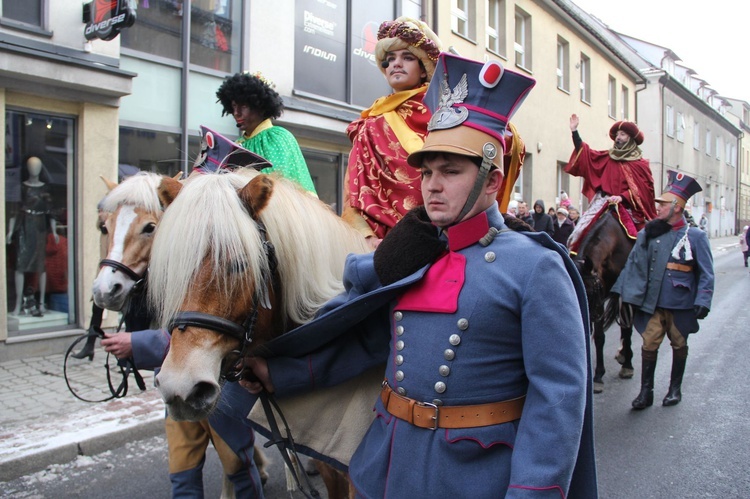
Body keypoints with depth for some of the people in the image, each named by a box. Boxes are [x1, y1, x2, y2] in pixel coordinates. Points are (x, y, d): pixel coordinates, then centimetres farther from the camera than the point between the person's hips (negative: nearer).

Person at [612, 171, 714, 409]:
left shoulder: (696, 236, -6)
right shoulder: (648, 234, 0)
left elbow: (706, 273, -6)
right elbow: (634, 264, 3)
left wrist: (702, 301, -14)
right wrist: (621, 290, -4)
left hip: (681, 305, -1)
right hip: (652, 303, 2)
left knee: (679, 345, 14)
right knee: (649, 345, 1)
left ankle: (675, 388, 30)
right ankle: (646, 391, 12)